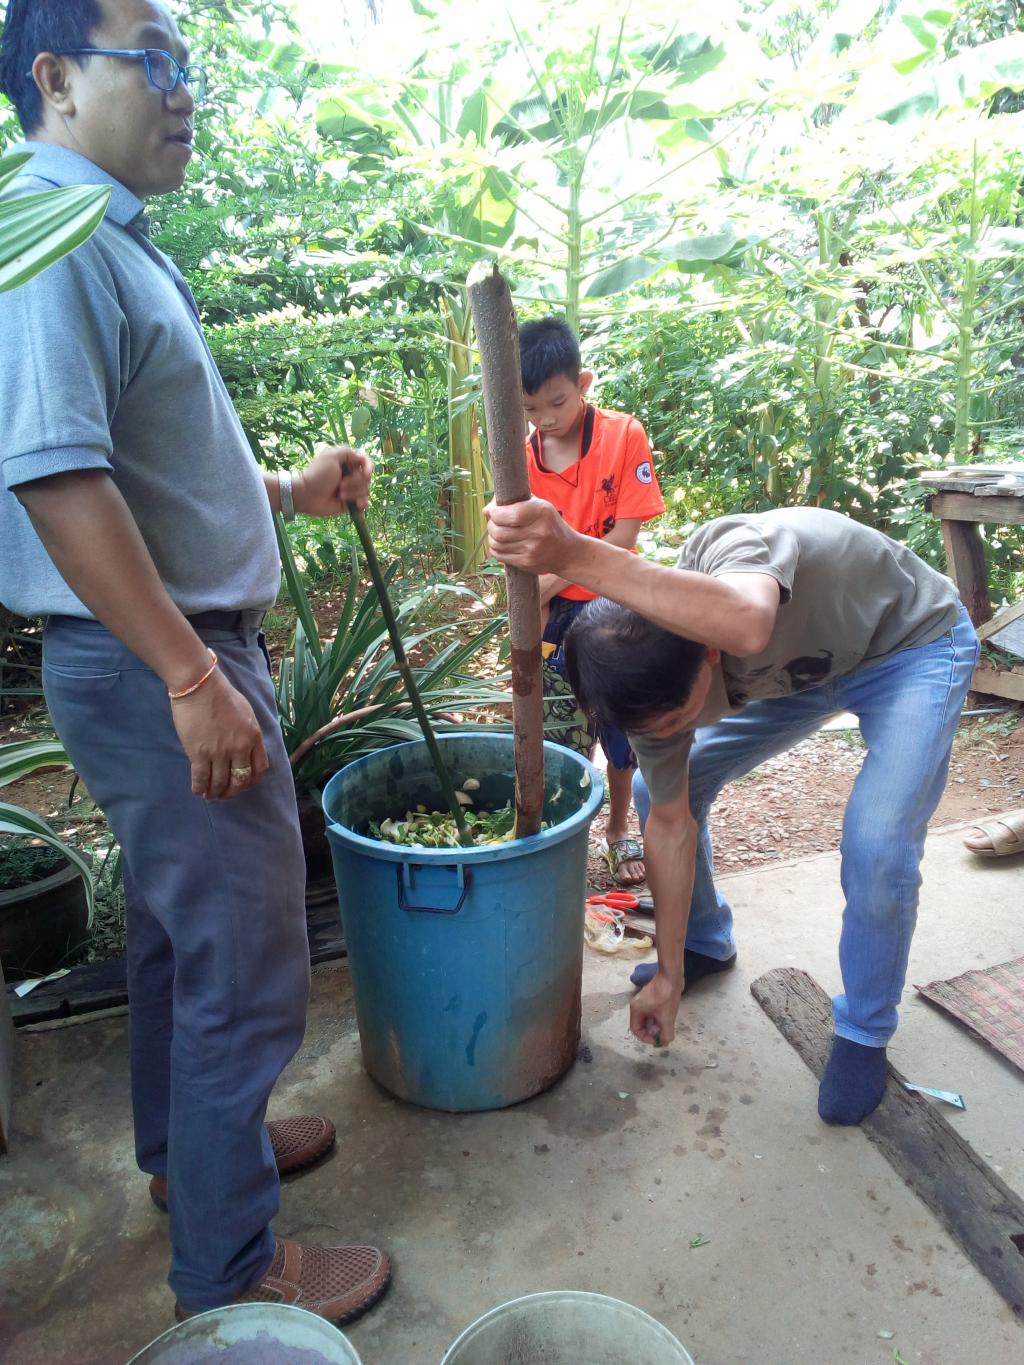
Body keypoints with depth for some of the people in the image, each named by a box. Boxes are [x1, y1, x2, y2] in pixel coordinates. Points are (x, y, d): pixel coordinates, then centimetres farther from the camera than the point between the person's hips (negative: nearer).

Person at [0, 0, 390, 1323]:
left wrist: (289, 491, 15)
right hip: (153, 665, -10)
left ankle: (190, 1144, 43)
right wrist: (195, 679, -25)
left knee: (179, 925, 22)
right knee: (245, 961, 0)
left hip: (181, 645, 11)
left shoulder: (112, 243, 17)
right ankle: (230, 1264, 20)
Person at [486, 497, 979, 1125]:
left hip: (915, 645, -5)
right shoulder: (651, 682, -22)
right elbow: (671, 824, -11)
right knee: (658, 790, -1)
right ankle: (706, 945, 24)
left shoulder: (734, 549, -41)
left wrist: (575, 554, -68)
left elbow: (747, 627, -67)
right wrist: (669, 972, -5)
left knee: (878, 843, -23)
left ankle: (865, 1033, 4)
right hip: (807, 662, 5)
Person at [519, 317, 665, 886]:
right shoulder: (523, 458, -4)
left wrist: (553, 575, -21)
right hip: (554, 612, 2)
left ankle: (619, 831, 30)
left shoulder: (625, 435, -12)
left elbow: (625, 534, -16)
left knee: (620, 726, 11)